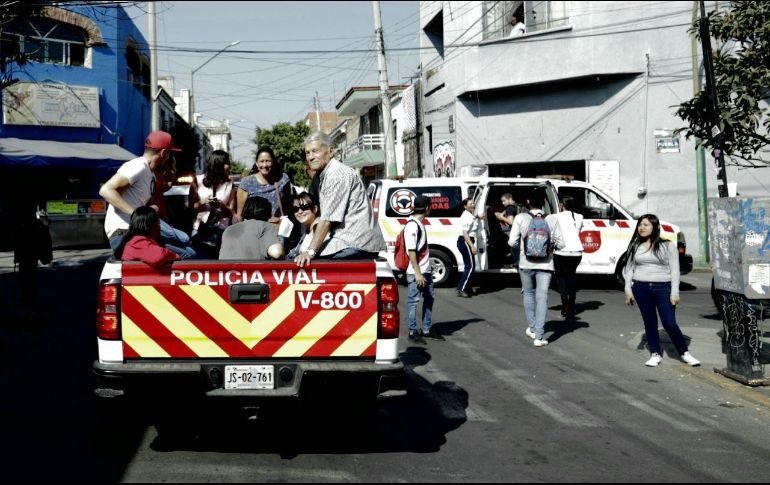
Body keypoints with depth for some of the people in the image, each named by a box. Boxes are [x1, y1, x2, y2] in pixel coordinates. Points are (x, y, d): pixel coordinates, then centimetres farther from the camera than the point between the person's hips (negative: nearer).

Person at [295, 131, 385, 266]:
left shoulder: (337, 175, -12)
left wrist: (311, 251, -20)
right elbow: (326, 218, 14)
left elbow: (327, 219, -19)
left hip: (356, 243, -10)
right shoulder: (323, 175, 18)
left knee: (311, 263, -17)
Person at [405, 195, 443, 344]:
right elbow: (411, 251, -20)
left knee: (429, 298, 15)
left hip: (425, 270, 10)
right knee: (413, 300, -1)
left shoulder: (419, 224, 14)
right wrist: (417, 273, -22)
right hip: (416, 272, -10)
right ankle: (412, 332, 6)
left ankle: (427, 329, 24)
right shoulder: (412, 225, -17)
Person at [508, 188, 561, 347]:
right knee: (542, 297, -1)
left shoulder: (520, 218, -6)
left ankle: (532, 328, 30)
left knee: (528, 293, 21)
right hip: (545, 264, -1)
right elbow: (559, 244, -1)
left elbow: (512, 242, -7)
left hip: (526, 264, 1)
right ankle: (539, 336, -8)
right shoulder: (552, 220, -3)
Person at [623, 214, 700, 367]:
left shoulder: (667, 246, 0)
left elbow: (675, 270, -2)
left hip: (663, 287, -3)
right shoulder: (635, 246, 9)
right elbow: (629, 269, 12)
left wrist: (674, 293, -8)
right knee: (649, 322, 6)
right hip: (641, 288, 3)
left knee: (670, 323, -6)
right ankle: (655, 354, 17)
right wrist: (628, 289, 5)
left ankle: (684, 353, 10)